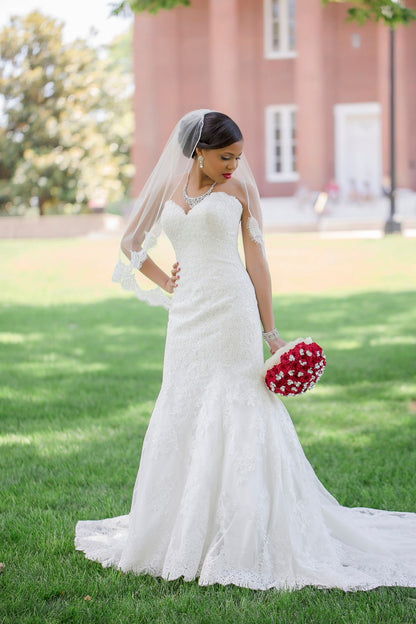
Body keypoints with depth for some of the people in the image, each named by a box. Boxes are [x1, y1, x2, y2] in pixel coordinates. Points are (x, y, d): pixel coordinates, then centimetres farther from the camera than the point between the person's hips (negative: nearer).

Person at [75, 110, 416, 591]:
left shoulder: (238, 189, 4)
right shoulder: (168, 189, 12)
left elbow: (256, 259, 2)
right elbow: (131, 245, 25)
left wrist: (270, 331, -2)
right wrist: (165, 282, 11)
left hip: (231, 311, -4)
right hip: (187, 317, 4)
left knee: (236, 416, -5)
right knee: (182, 416, 6)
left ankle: (243, 544, -2)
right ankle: (183, 535, 17)